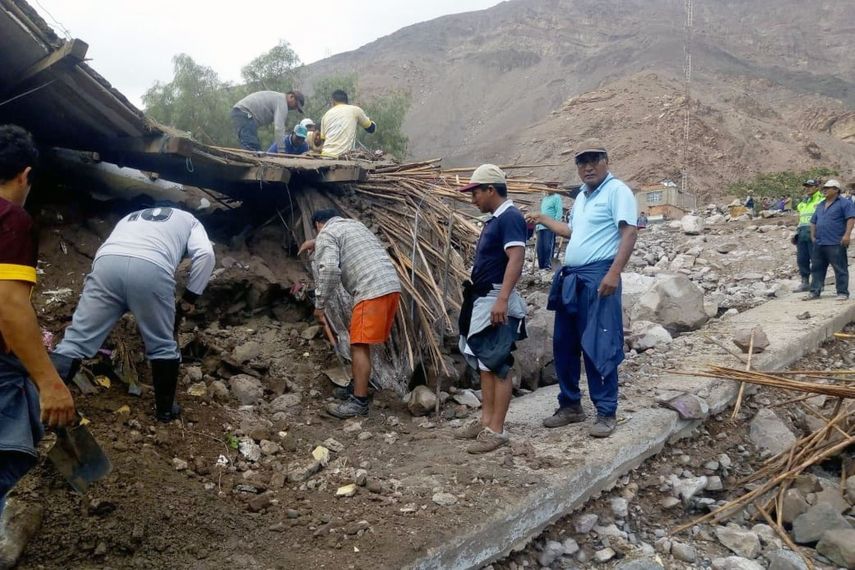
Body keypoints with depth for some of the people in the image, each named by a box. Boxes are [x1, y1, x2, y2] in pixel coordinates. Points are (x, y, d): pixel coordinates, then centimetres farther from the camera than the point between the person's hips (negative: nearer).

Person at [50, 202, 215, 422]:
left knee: (76, 339, 6)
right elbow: (205, 254, 11)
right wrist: (190, 298, 18)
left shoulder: (130, 217, 45)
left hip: (107, 264, 3)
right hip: (152, 269, -3)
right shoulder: (188, 219, 33)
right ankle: (165, 408, 26)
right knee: (162, 345, 15)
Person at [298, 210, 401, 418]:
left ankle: (359, 402, -7)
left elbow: (328, 270, -13)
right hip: (392, 285, 9)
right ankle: (359, 384, 31)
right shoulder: (354, 224, 29)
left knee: (359, 345, -7)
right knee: (361, 341, 20)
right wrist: (316, 244, 63)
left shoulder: (326, 234, 2)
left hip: (373, 291, -9)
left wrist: (320, 305, -6)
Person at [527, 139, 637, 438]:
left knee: (598, 347, -6)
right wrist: (544, 220, 36)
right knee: (564, 344, 11)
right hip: (570, 278, 9)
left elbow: (630, 232, -16)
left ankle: (606, 413, 4)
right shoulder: (581, 196, 21)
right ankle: (570, 405, 24)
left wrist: (614, 272, -24)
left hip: (598, 277, -9)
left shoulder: (617, 190, -6)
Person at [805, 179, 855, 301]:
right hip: (819, 243, 8)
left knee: (840, 269, -3)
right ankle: (815, 292, 13)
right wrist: (813, 236, 16)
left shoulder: (844, 203, -3)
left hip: (836, 244, -7)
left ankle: (843, 293, 1)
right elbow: (813, 221, 25)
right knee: (817, 268, 8)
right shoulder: (820, 205, 21)